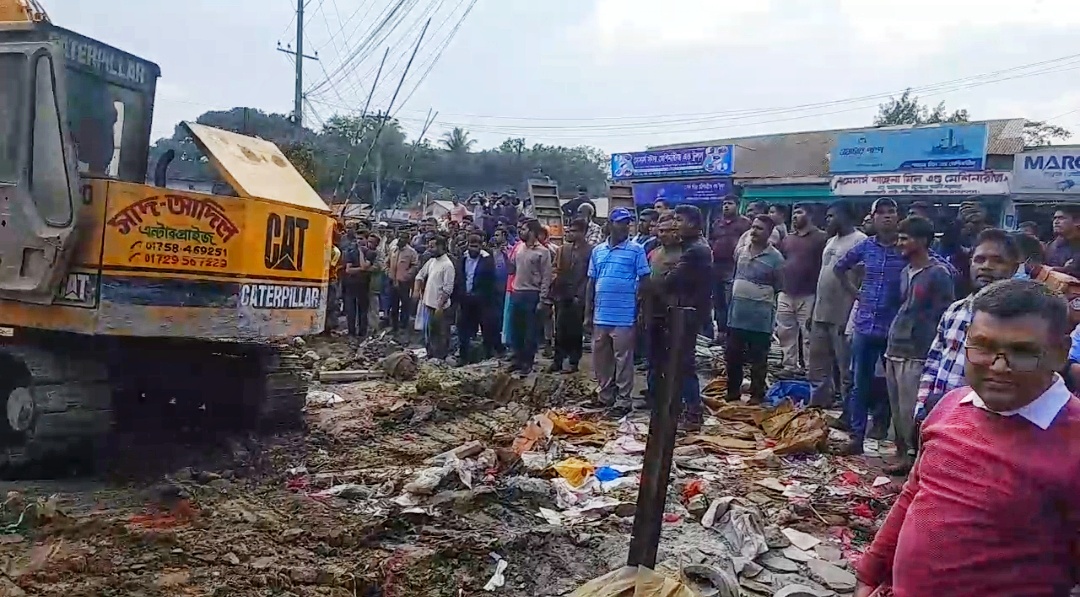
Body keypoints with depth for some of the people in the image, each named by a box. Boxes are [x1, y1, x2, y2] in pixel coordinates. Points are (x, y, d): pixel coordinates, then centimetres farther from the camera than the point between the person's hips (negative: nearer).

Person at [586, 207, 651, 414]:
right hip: (601, 316, 5)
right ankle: (606, 396, 25)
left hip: (624, 317, -4)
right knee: (601, 359, 12)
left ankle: (623, 400, 9)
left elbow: (644, 282, -3)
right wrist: (588, 313, 10)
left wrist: (641, 312, -7)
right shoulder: (597, 250, 9)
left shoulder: (636, 250, -3)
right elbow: (591, 283, 12)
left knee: (623, 360, 1)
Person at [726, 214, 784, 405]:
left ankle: (756, 396, 17)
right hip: (737, 315, 5)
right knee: (732, 357, 11)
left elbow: (779, 290, -3)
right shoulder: (740, 251, 7)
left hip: (761, 319, -5)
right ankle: (732, 394, 24)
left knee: (758, 360, 5)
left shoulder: (775, 258, -8)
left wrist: (774, 317, -1)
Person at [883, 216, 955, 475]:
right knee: (898, 411, 12)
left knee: (911, 412, -5)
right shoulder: (905, 272, 14)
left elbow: (944, 318, -10)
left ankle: (919, 459, 5)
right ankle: (903, 456, 22)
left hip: (917, 355, -7)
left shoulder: (938, 273, -8)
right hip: (894, 351, 8)